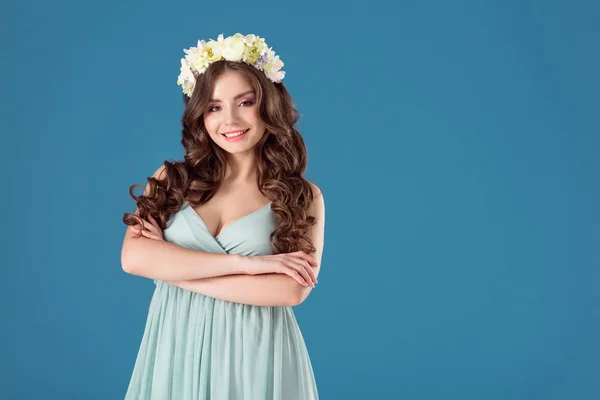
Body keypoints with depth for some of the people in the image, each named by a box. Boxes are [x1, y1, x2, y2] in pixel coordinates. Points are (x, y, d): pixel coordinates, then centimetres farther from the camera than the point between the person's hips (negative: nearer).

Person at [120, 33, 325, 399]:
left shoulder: (304, 197, -3)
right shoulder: (171, 179, 2)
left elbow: (291, 290, -16)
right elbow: (134, 258, -11)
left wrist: (173, 267, -13)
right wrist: (246, 263, -18)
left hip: (257, 358, -1)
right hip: (176, 351, 2)